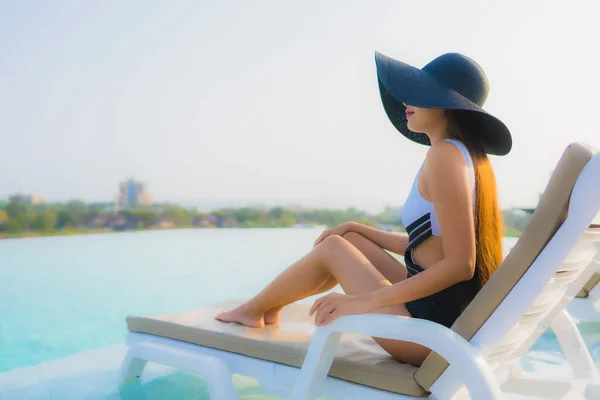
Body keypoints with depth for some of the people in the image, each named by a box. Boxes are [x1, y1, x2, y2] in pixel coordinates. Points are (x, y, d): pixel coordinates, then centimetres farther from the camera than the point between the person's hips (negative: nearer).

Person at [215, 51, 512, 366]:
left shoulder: (445, 154, -18)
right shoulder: (471, 157, 11)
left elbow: (460, 264, -24)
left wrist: (366, 301, -24)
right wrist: (355, 228, 19)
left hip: (430, 330, -9)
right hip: (452, 319, 9)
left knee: (332, 249, 2)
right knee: (349, 241, 15)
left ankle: (254, 308, 26)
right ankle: (270, 307, 32)